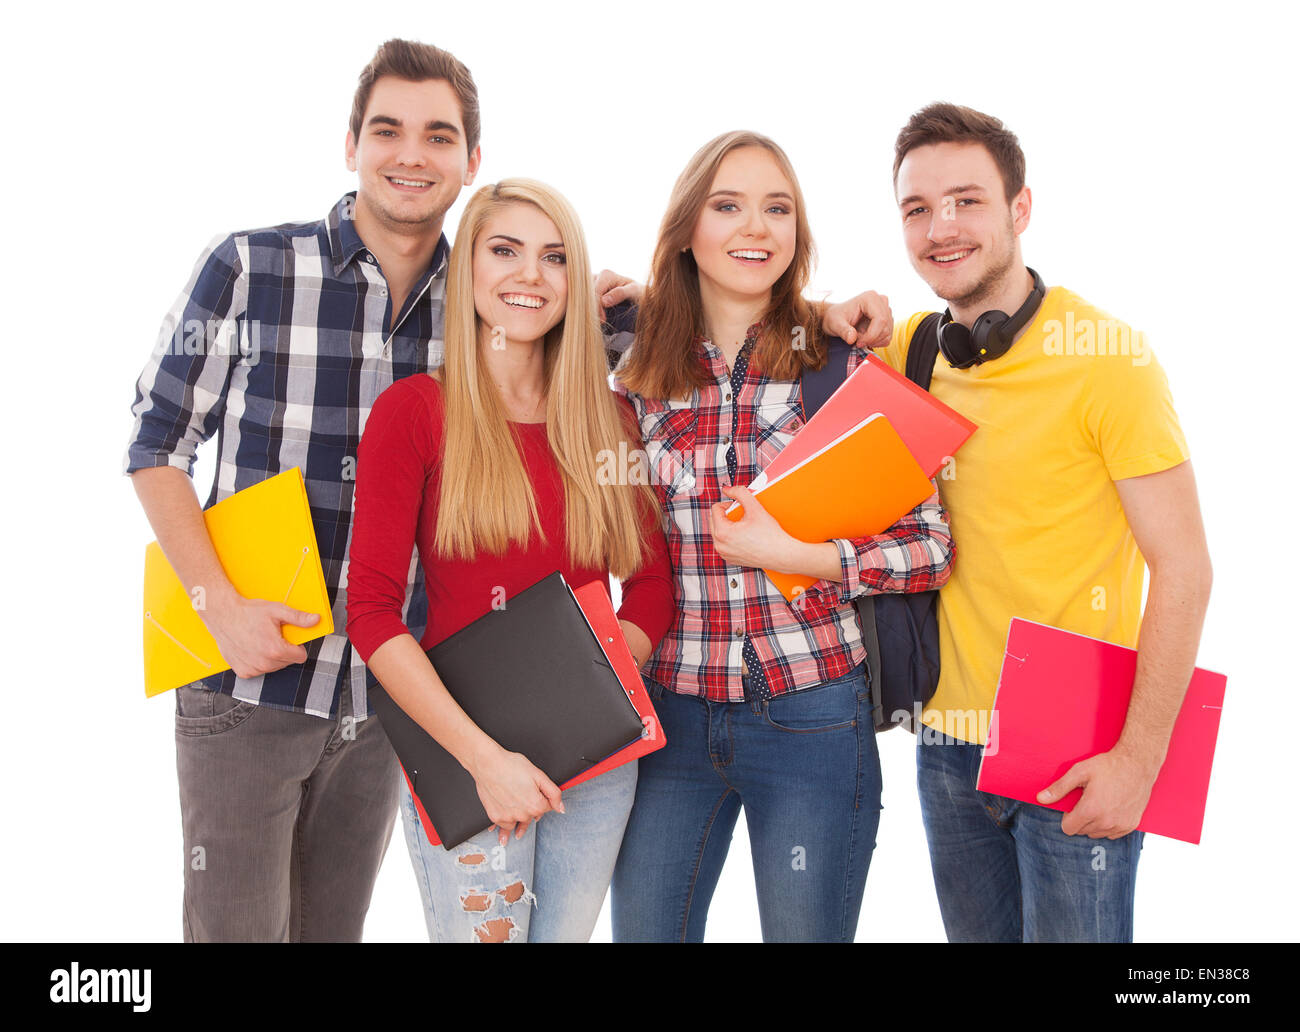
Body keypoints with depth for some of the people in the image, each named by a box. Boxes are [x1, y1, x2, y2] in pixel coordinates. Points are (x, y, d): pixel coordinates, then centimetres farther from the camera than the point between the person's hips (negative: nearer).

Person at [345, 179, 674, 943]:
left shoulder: (610, 416, 6)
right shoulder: (413, 411, -5)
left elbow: (654, 583, 8)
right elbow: (373, 611, -9)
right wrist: (484, 755, -16)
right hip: (461, 754, -3)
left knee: (568, 932, 16)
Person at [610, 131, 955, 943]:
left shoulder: (847, 365, -5)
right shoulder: (640, 373, 2)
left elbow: (934, 546, -6)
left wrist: (797, 555, -17)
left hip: (813, 719, -2)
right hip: (671, 714, 3)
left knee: (806, 931, 12)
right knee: (644, 928, 14)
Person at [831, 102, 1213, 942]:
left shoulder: (1107, 357, -12)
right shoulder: (909, 347, 2)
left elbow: (1184, 570, -13)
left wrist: (1139, 757, -16)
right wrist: (832, 329, -5)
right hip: (948, 740, 5)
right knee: (975, 933, 18)